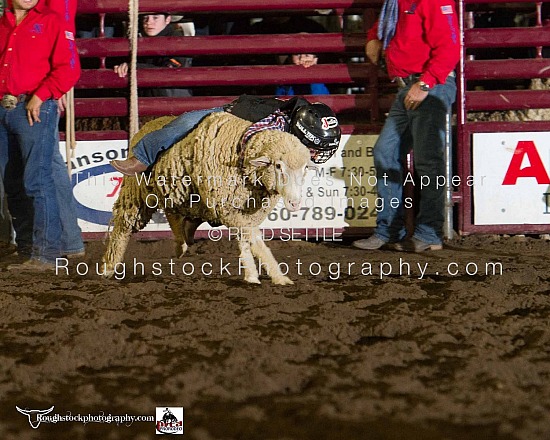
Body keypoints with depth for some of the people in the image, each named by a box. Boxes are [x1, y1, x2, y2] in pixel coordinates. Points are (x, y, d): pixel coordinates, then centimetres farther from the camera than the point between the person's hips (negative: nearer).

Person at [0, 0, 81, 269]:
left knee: (37, 181, -12)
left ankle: (47, 254, -12)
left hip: (34, 109, -6)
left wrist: (40, 96, -14)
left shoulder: (51, 22, 1)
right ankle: (27, 250, 15)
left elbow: (68, 68, -7)